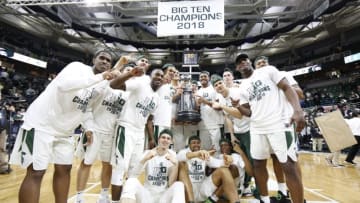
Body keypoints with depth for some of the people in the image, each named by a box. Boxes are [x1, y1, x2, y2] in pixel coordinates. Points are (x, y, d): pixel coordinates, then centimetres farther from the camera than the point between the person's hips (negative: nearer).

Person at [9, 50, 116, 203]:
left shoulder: (100, 83, 7)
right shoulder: (78, 66, -16)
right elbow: (64, 84, -38)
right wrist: (99, 77, -34)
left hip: (64, 129, 8)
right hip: (41, 123, -8)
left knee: (64, 169, 11)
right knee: (36, 172, -6)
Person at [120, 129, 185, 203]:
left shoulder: (172, 155, -1)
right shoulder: (148, 153, 0)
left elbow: (171, 184, -9)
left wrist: (175, 164, -25)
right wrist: (144, 160, -34)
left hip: (164, 196, 0)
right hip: (146, 195, 0)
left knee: (179, 185, -29)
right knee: (131, 181, -27)